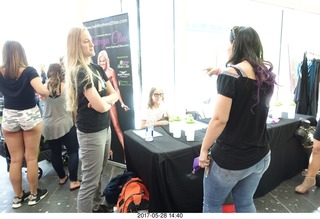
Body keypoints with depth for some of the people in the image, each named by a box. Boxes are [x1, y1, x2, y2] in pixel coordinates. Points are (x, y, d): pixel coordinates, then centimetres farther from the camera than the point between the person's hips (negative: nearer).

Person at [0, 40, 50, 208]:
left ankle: (17, 197, 25)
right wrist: (45, 94, -6)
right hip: (30, 115, -3)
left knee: (15, 159, 12)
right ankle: (34, 195, 21)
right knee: (31, 158, 8)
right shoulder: (29, 71, -13)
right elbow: (42, 91, -27)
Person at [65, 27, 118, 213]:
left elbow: (115, 94, 8)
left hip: (105, 128, 8)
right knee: (90, 181, 4)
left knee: (99, 174, 21)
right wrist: (108, 101, -3)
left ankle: (97, 206, 40)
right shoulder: (79, 72, -17)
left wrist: (104, 99, -12)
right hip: (91, 132, -8)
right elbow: (101, 106, -23)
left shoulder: (97, 68, 9)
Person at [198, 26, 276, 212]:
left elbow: (220, 119, -21)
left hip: (230, 159, -6)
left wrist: (204, 149, -10)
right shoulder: (266, 74, 3)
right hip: (260, 156, 7)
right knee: (245, 203, 25)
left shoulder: (230, 74, -18)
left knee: (212, 205, 16)